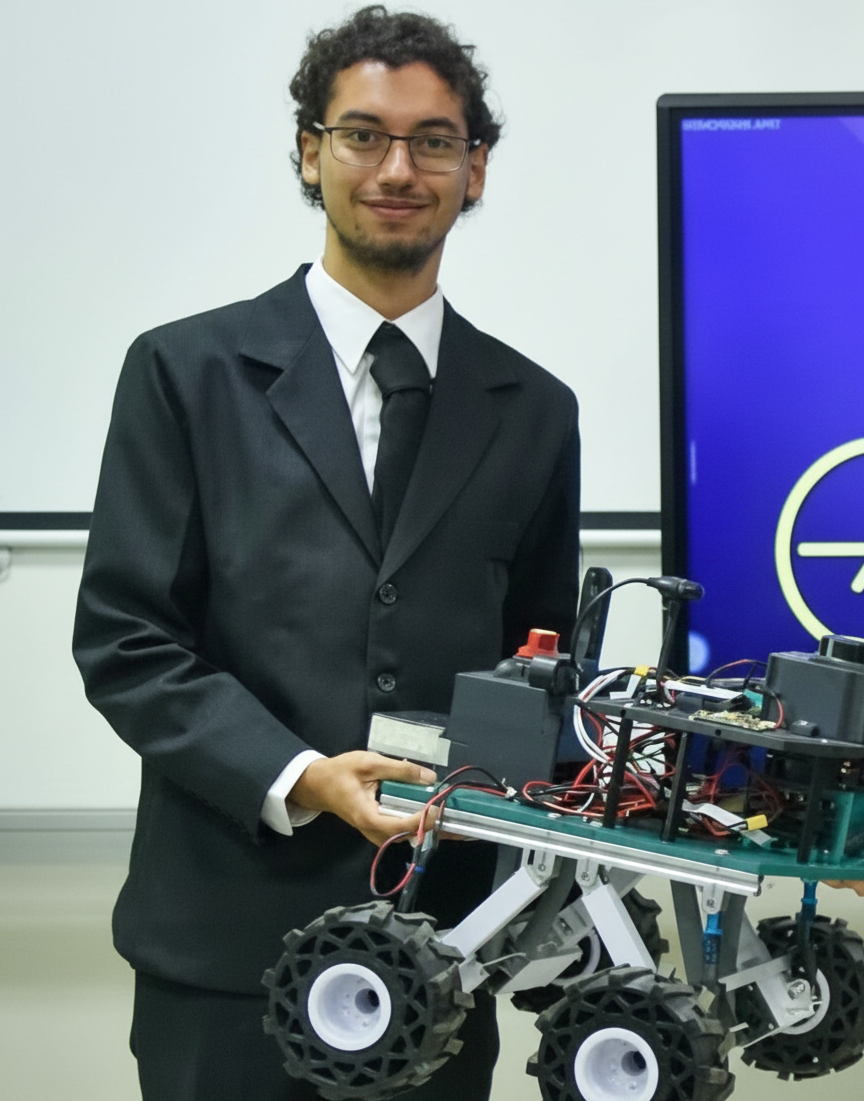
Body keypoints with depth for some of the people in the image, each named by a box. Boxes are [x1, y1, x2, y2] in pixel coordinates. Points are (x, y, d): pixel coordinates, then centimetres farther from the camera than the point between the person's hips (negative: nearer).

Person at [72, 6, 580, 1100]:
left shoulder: (534, 412, 9)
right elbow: (124, 640, -4)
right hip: (231, 934, -2)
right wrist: (294, 778, -17)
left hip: (444, 929, 3)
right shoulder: (188, 372, 1)